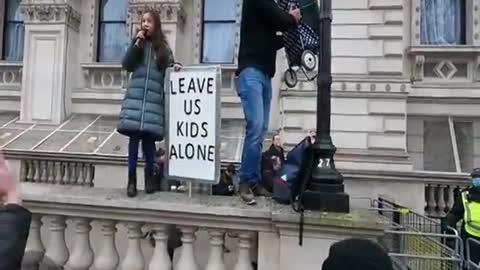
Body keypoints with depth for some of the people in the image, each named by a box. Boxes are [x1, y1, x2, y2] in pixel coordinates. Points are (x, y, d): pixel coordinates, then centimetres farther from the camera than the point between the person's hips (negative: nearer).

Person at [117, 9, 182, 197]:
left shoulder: (163, 48, 12)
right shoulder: (138, 43, 12)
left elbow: (167, 71, 14)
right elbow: (126, 66, 2)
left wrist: (175, 66, -7)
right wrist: (136, 44, -5)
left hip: (154, 98, 0)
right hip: (135, 96, 0)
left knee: (149, 138, -2)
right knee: (134, 136, -5)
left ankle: (149, 176, 15)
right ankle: (132, 179, 3)